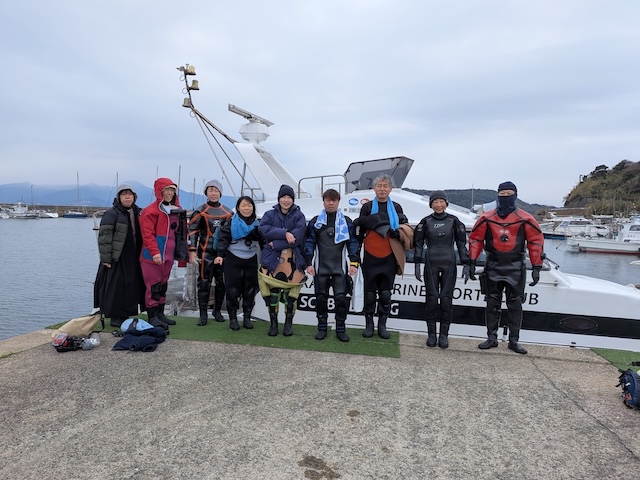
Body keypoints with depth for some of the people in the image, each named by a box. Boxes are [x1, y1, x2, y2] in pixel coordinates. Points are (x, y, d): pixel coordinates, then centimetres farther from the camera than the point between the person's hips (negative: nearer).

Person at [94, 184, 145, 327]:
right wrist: (106, 258, -16)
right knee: (116, 287, -2)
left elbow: (142, 235, 19)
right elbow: (104, 237, -13)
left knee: (132, 286, 10)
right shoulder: (111, 214, -8)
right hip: (116, 259, -6)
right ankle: (115, 317, 9)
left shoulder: (138, 213, 13)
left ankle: (125, 314, 22)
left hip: (132, 258, 6)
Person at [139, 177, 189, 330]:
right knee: (153, 286, 0)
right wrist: (155, 252, -25)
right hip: (152, 256, -7)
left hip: (168, 255, 7)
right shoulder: (151, 211, -11)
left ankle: (160, 314, 26)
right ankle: (152, 317, 9)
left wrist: (181, 252, 13)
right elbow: (148, 234, -18)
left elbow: (180, 233, 17)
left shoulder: (176, 210, 13)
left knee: (163, 286, 15)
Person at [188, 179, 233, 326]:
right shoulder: (200, 211, -2)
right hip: (206, 253, -4)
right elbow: (192, 232, -5)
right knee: (204, 283, -1)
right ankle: (203, 314, 9)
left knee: (222, 283, 9)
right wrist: (192, 251, -13)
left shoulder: (228, 212, 10)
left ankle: (217, 311, 25)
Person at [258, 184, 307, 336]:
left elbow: (297, 237, -11)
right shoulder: (270, 214, 9)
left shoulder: (299, 216, 3)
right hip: (272, 259, 1)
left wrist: (277, 243, -14)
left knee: (291, 292, 1)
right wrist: (285, 233, -20)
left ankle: (289, 323, 17)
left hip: (293, 260, -1)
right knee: (272, 291, 2)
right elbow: (264, 229, -10)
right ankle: (273, 323, 16)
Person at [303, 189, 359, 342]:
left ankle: (340, 328, 9)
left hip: (340, 267, -1)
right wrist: (309, 263, -2)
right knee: (321, 297, 6)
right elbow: (309, 243, 6)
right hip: (320, 267, 1)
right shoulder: (315, 222, 7)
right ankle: (322, 328, 20)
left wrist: (353, 263, -2)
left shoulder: (346, 222, 7)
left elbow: (352, 243, 6)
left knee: (341, 297, -6)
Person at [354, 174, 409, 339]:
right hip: (370, 258, -1)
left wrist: (399, 233, -10)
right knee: (370, 293, 6)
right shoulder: (367, 208, 4)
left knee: (386, 294, 7)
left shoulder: (396, 208, 9)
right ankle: (369, 324, 18)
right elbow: (360, 232, 3)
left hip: (389, 258, 1)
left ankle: (382, 325, 20)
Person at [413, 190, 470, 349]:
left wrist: (466, 264, 1)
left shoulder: (453, 221, 2)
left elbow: (461, 243, 5)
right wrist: (417, 264, -1)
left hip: (449, 265, 0)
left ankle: (444, 335, 9)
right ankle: (431, 334, 10)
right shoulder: (426, 221, 3)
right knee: (432, 298, 0)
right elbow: (418, 243, 4)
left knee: (446, 299, 0)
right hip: (431, 265, 0)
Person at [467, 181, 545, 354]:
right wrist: (472, 263, 0)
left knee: (515, 305, 5)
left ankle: (514, 340, 15)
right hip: (493, 267, 1)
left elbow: (536, 241, 1)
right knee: (492, 304, 7)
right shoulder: (487, 218, 2)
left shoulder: (524, 219, -1)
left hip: (515, 268, -1)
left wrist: (536, 267, -3)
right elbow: (476, 239, 5)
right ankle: (491, 338, 16)